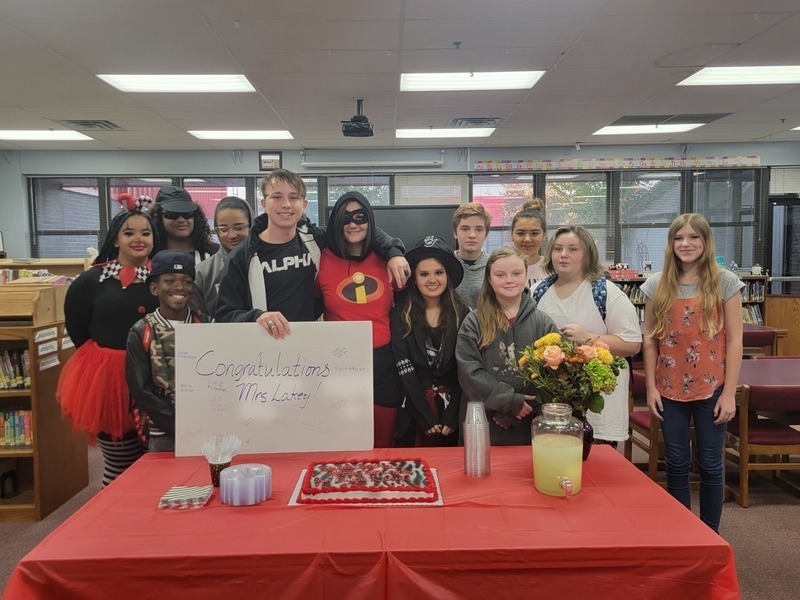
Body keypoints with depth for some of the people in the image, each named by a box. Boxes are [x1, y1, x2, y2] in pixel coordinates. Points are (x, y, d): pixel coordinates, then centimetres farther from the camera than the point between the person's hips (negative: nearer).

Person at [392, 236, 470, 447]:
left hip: (454, 405, 1)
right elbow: (404, 369, -7)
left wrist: (451, 416, -9)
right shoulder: (401, 314, -3)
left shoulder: (462, 313, 0)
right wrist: (426, 418, -11)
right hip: (416, 407, -1)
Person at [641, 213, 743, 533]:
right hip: (670, 389, 2)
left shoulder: (725, 282, -3)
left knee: (710, 464, 9)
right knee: (676, 464, 11)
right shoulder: (657, 284, 2)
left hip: (712, 388, -1)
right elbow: (650, 338, 4)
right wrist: (651, 387, 0)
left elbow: (734, 340, -4)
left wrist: (729, 393, -7)